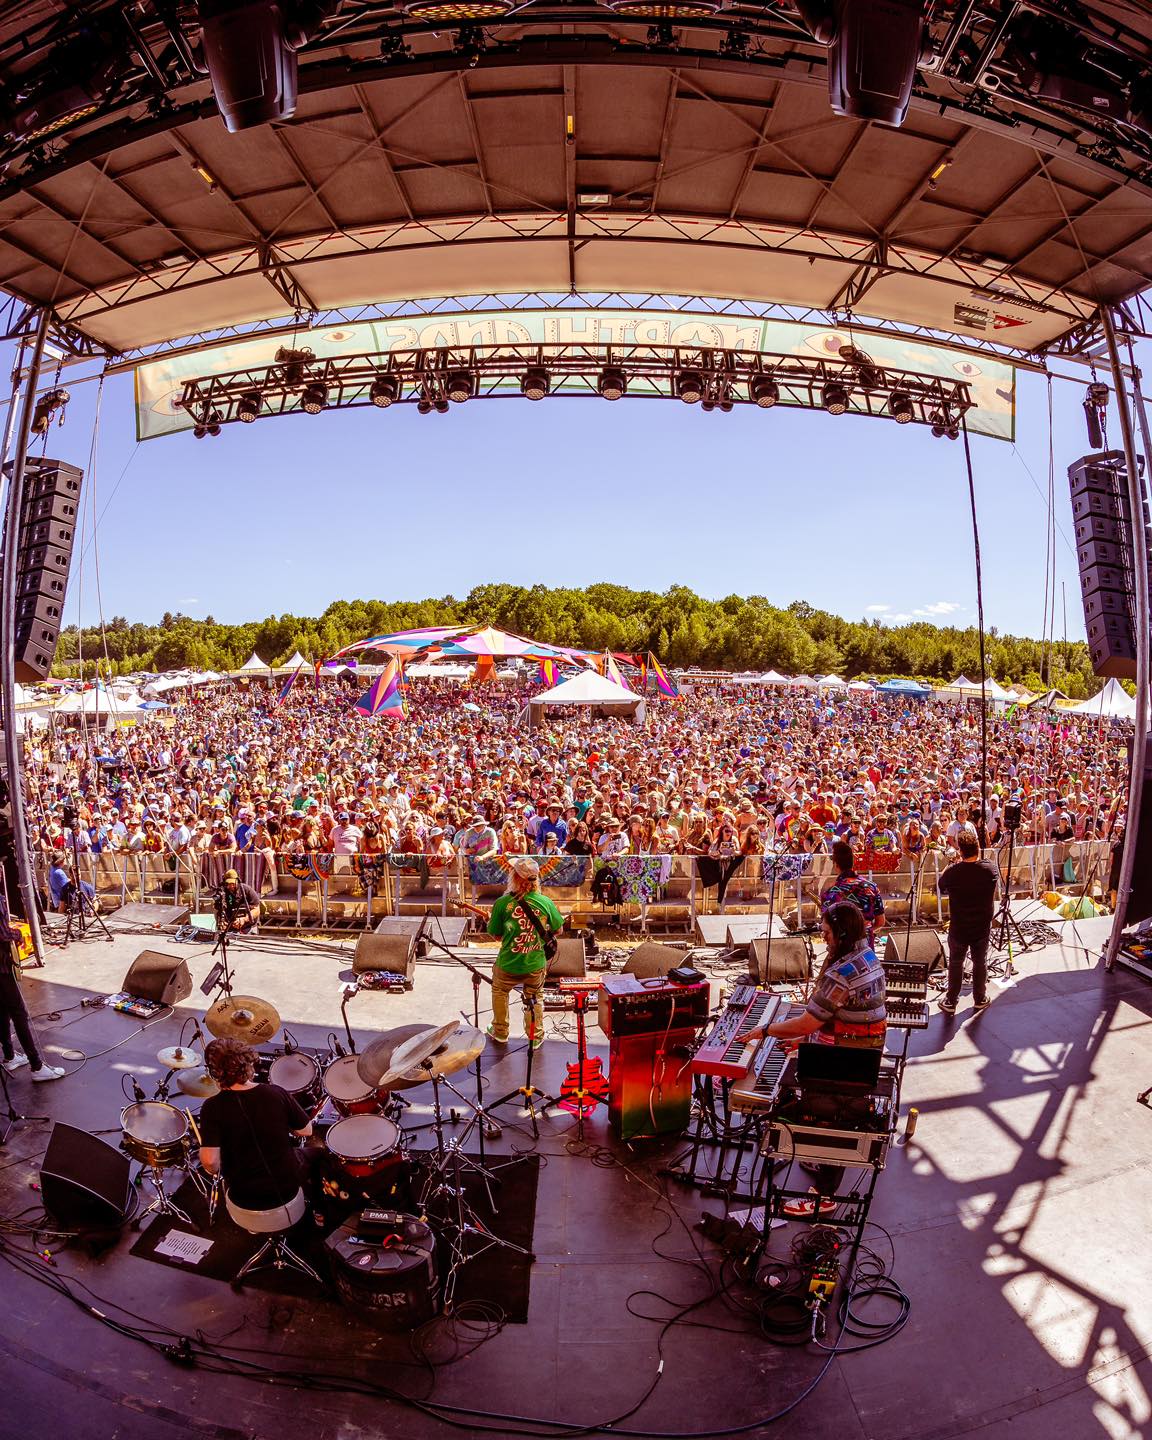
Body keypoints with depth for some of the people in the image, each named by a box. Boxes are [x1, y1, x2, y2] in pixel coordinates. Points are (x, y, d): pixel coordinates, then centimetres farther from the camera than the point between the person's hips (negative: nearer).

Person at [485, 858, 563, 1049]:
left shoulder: (502, 903, -21)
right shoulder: (546, 902, -15)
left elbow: (496, 935, -9)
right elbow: (558, 930, 0)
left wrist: (490, 920, 11)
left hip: (507, 965, -1)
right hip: (536, 965, 1)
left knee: (499, 991, 30)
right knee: (535, 999, 26)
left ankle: (500, 1032, 44)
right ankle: (536, 1038, 38)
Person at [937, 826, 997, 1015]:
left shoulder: (953, 872, -23)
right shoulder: (991, 869, -17)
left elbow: (941, 887, -2)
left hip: (958, 928, -2)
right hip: (983, 927, 2)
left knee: (955, 964, 14)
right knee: (980, 963, 20)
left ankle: (950, 1002, 24)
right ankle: (980, 999, 36)